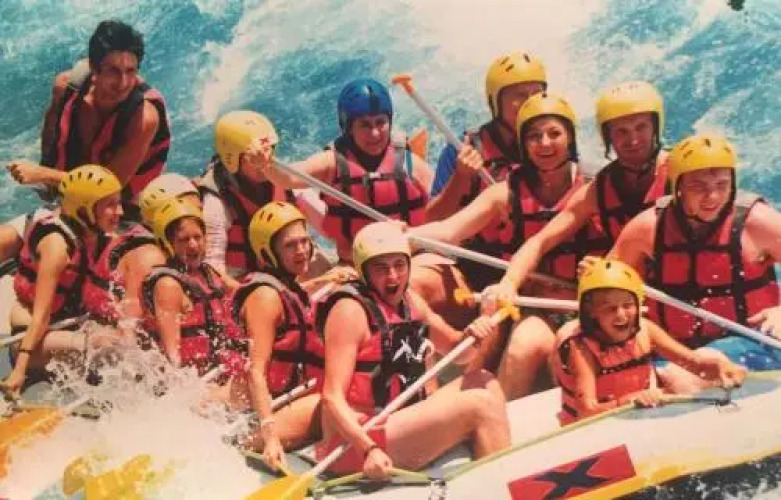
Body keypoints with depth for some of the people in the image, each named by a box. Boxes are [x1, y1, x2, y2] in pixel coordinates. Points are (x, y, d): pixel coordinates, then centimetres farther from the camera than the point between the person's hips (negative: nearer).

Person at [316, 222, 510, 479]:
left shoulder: (410, 301, 10)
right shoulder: (350, 310, -14)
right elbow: (333, 396, -19)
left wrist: (472, 336, -3)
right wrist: (368, 449, -32)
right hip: (359, 440, -9)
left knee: (484, 383, 4)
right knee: (480, 404, -15)